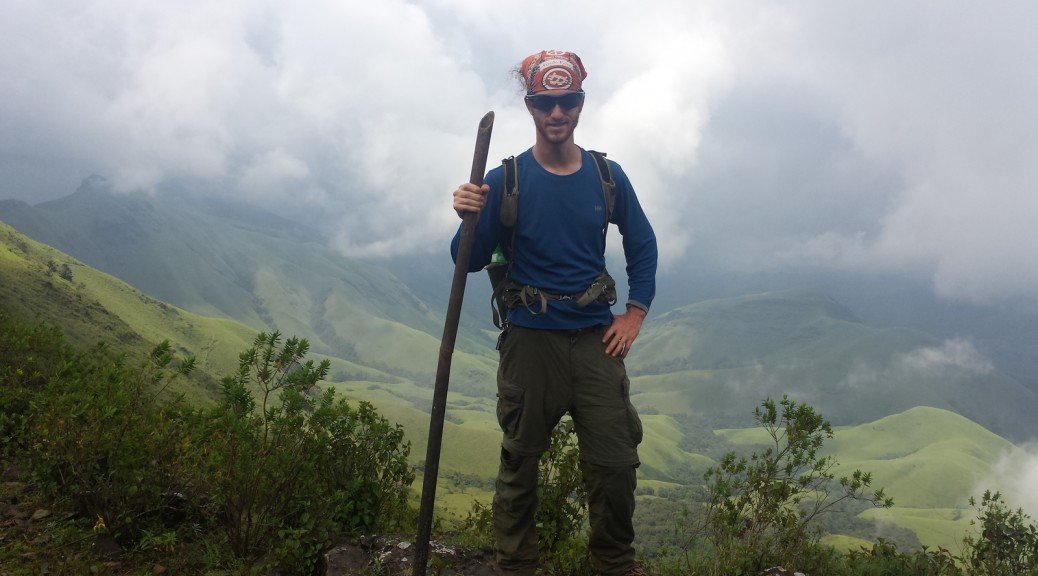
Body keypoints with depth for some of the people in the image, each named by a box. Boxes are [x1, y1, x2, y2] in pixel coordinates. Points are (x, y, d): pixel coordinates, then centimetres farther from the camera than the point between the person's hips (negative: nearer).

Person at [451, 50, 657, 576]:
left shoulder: (607, 175, 4)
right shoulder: (506, 180, -4)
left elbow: (642, 245, 15)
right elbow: (471, 261, -3)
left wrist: (636, 312, 6)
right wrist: (470, 219, -23)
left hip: (596, 337, 2)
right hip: (530, 339, -2)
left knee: (615, 459, 4)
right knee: (519, 459, 7)